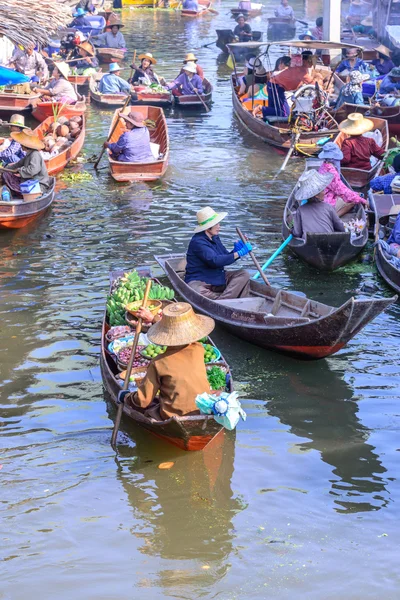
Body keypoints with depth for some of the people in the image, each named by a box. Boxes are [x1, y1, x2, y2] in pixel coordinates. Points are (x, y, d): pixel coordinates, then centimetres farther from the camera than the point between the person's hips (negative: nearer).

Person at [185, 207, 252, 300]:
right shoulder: (198, 242, -19)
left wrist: (235, 250, -7)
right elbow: (214, 261, -29)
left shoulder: (214, 237, 10)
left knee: (243, 274, -8)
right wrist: (238, 254, -26)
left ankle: (223, 300, -28)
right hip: (198, 281, -9)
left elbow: (225, 257, 15)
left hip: (218, 278, 9)